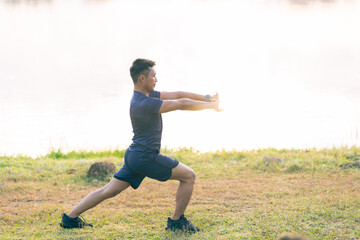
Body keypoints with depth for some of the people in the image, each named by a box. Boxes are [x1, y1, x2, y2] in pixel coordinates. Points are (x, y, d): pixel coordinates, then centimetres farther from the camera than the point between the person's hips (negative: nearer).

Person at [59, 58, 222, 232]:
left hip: (134, 157, 10)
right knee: (188, 176, -1)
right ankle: (177, 221, 5)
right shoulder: (144, 103, -20)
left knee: (109, 191, 12)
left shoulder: (147, 95, 11)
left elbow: (177, 95, 11)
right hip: (145, 157, -10)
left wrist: (207, 98, 8)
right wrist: (211, 106, -11)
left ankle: (70, 218, 12)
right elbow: (181, 104, -19)